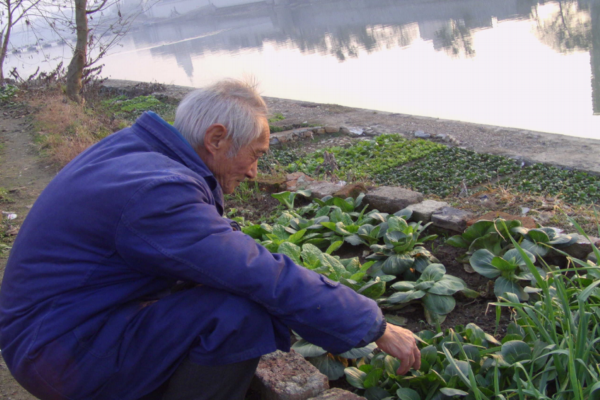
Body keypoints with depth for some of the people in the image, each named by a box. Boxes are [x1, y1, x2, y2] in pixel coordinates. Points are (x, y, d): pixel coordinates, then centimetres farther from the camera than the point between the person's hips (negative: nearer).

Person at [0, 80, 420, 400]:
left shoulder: (135, 148, 3)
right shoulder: (160, 192, -28)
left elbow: (219, 238, 16)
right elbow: (272, 281, -28)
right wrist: (377, 328, -17)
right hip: (62, 356, -10)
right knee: (244, 313, -24)